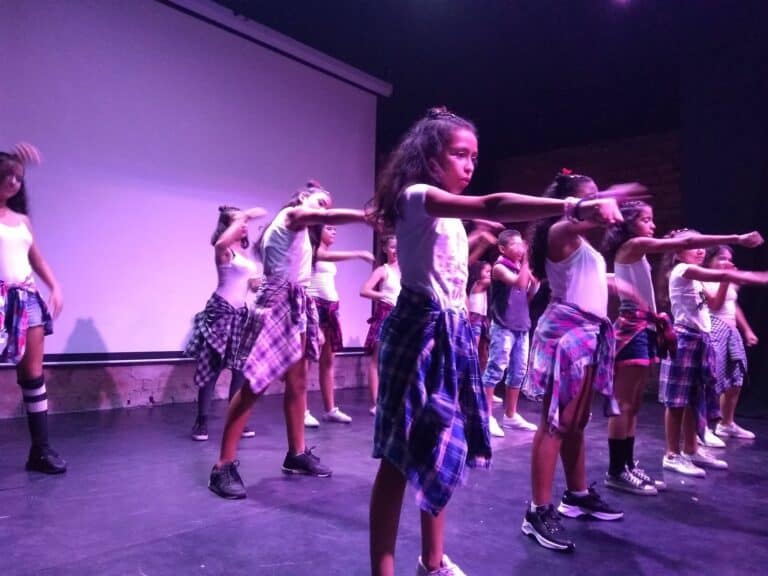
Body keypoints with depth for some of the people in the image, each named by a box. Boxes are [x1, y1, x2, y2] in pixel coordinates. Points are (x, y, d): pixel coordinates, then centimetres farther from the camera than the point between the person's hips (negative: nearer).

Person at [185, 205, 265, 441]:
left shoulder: (245, 252, 15)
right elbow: (221, 242, -34)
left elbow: (254, 284, 19)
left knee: (241, 368, 7)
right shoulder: (224, 251, -6)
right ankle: (202, 422, 5)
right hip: (221, 311, -7)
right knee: (211, 367, -3)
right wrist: (245, 216, -28)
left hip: (240, 313, 7)